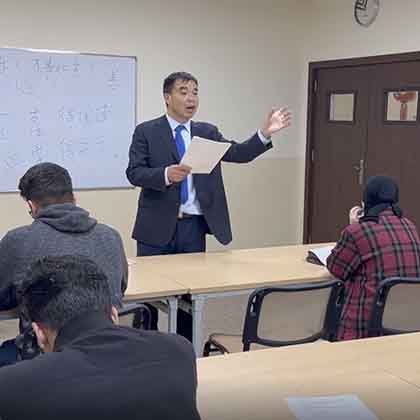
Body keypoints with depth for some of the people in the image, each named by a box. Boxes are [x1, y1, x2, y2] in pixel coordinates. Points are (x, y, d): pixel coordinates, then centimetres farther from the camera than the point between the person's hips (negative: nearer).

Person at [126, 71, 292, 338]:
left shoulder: (207, 132, 8)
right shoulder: (147, 132, -1)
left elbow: (238, 154, -5)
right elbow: (134, 173, -10)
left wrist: (265, 133, -20)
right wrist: (166, 174, -27)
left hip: (194, 226, 3)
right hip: (158, 226, -3)